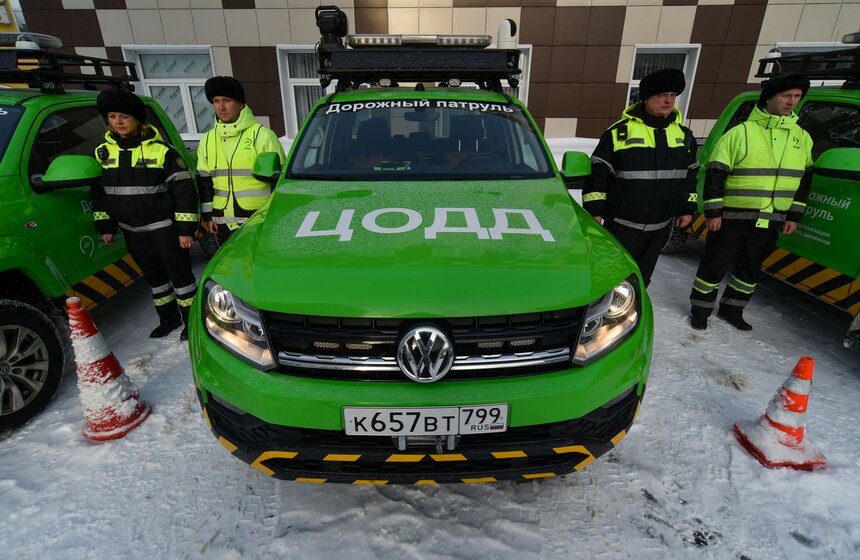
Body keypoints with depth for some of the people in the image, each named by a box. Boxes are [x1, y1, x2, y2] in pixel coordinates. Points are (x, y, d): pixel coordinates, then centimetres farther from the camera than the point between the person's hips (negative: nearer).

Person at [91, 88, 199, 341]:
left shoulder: (161, 150, -10)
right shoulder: (103, 151, 7)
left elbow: (183, 189, -11)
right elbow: (99, 191, 15)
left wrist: (186, 229, -14)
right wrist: (105, 227, 12)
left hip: (164, 227, -6)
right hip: (132, 231, 6)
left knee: (179, 273, 1)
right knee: (153, 275, 15)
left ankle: (192, 319, 15)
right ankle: (169, 318, 30)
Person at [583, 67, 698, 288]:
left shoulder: (684, 136, 9)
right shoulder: (619, 132, -8)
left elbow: (690, 176, 19)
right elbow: (597, 175, -8)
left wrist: (688, 209, 15)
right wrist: (595, 211, -13)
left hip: (659, 229, 5)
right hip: (621, 227, -5)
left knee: (640, 279, 17)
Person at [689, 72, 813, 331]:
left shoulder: (802, 138, 9)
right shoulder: (740, 133, -9)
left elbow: (805, 179, 16)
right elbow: (714, 173, -10)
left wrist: (794, 215, 12)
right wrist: (713, 212, -14)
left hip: (770, 222, 6)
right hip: (732, 218, -5)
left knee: (750, 268, 15)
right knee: (715, 264, 2)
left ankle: (732, 309, 30)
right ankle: (700, 309, 16)